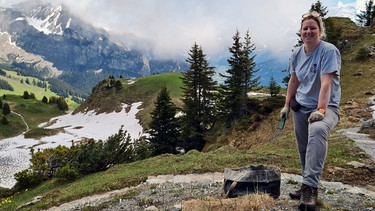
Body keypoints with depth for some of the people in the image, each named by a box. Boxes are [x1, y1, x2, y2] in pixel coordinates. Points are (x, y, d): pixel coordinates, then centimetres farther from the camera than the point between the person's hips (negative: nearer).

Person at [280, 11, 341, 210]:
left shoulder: (329, 51, -13)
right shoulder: (297, 53, 5)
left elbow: (326, 83, -24)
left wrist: (321, 110, -33)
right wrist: (287, 105, 12)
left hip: (326, 106, -6)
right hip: (301, 107, 6)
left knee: (317, 130, -37)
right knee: (303, 147, 8)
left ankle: (310, 188, -37)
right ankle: (307, 188, 28)